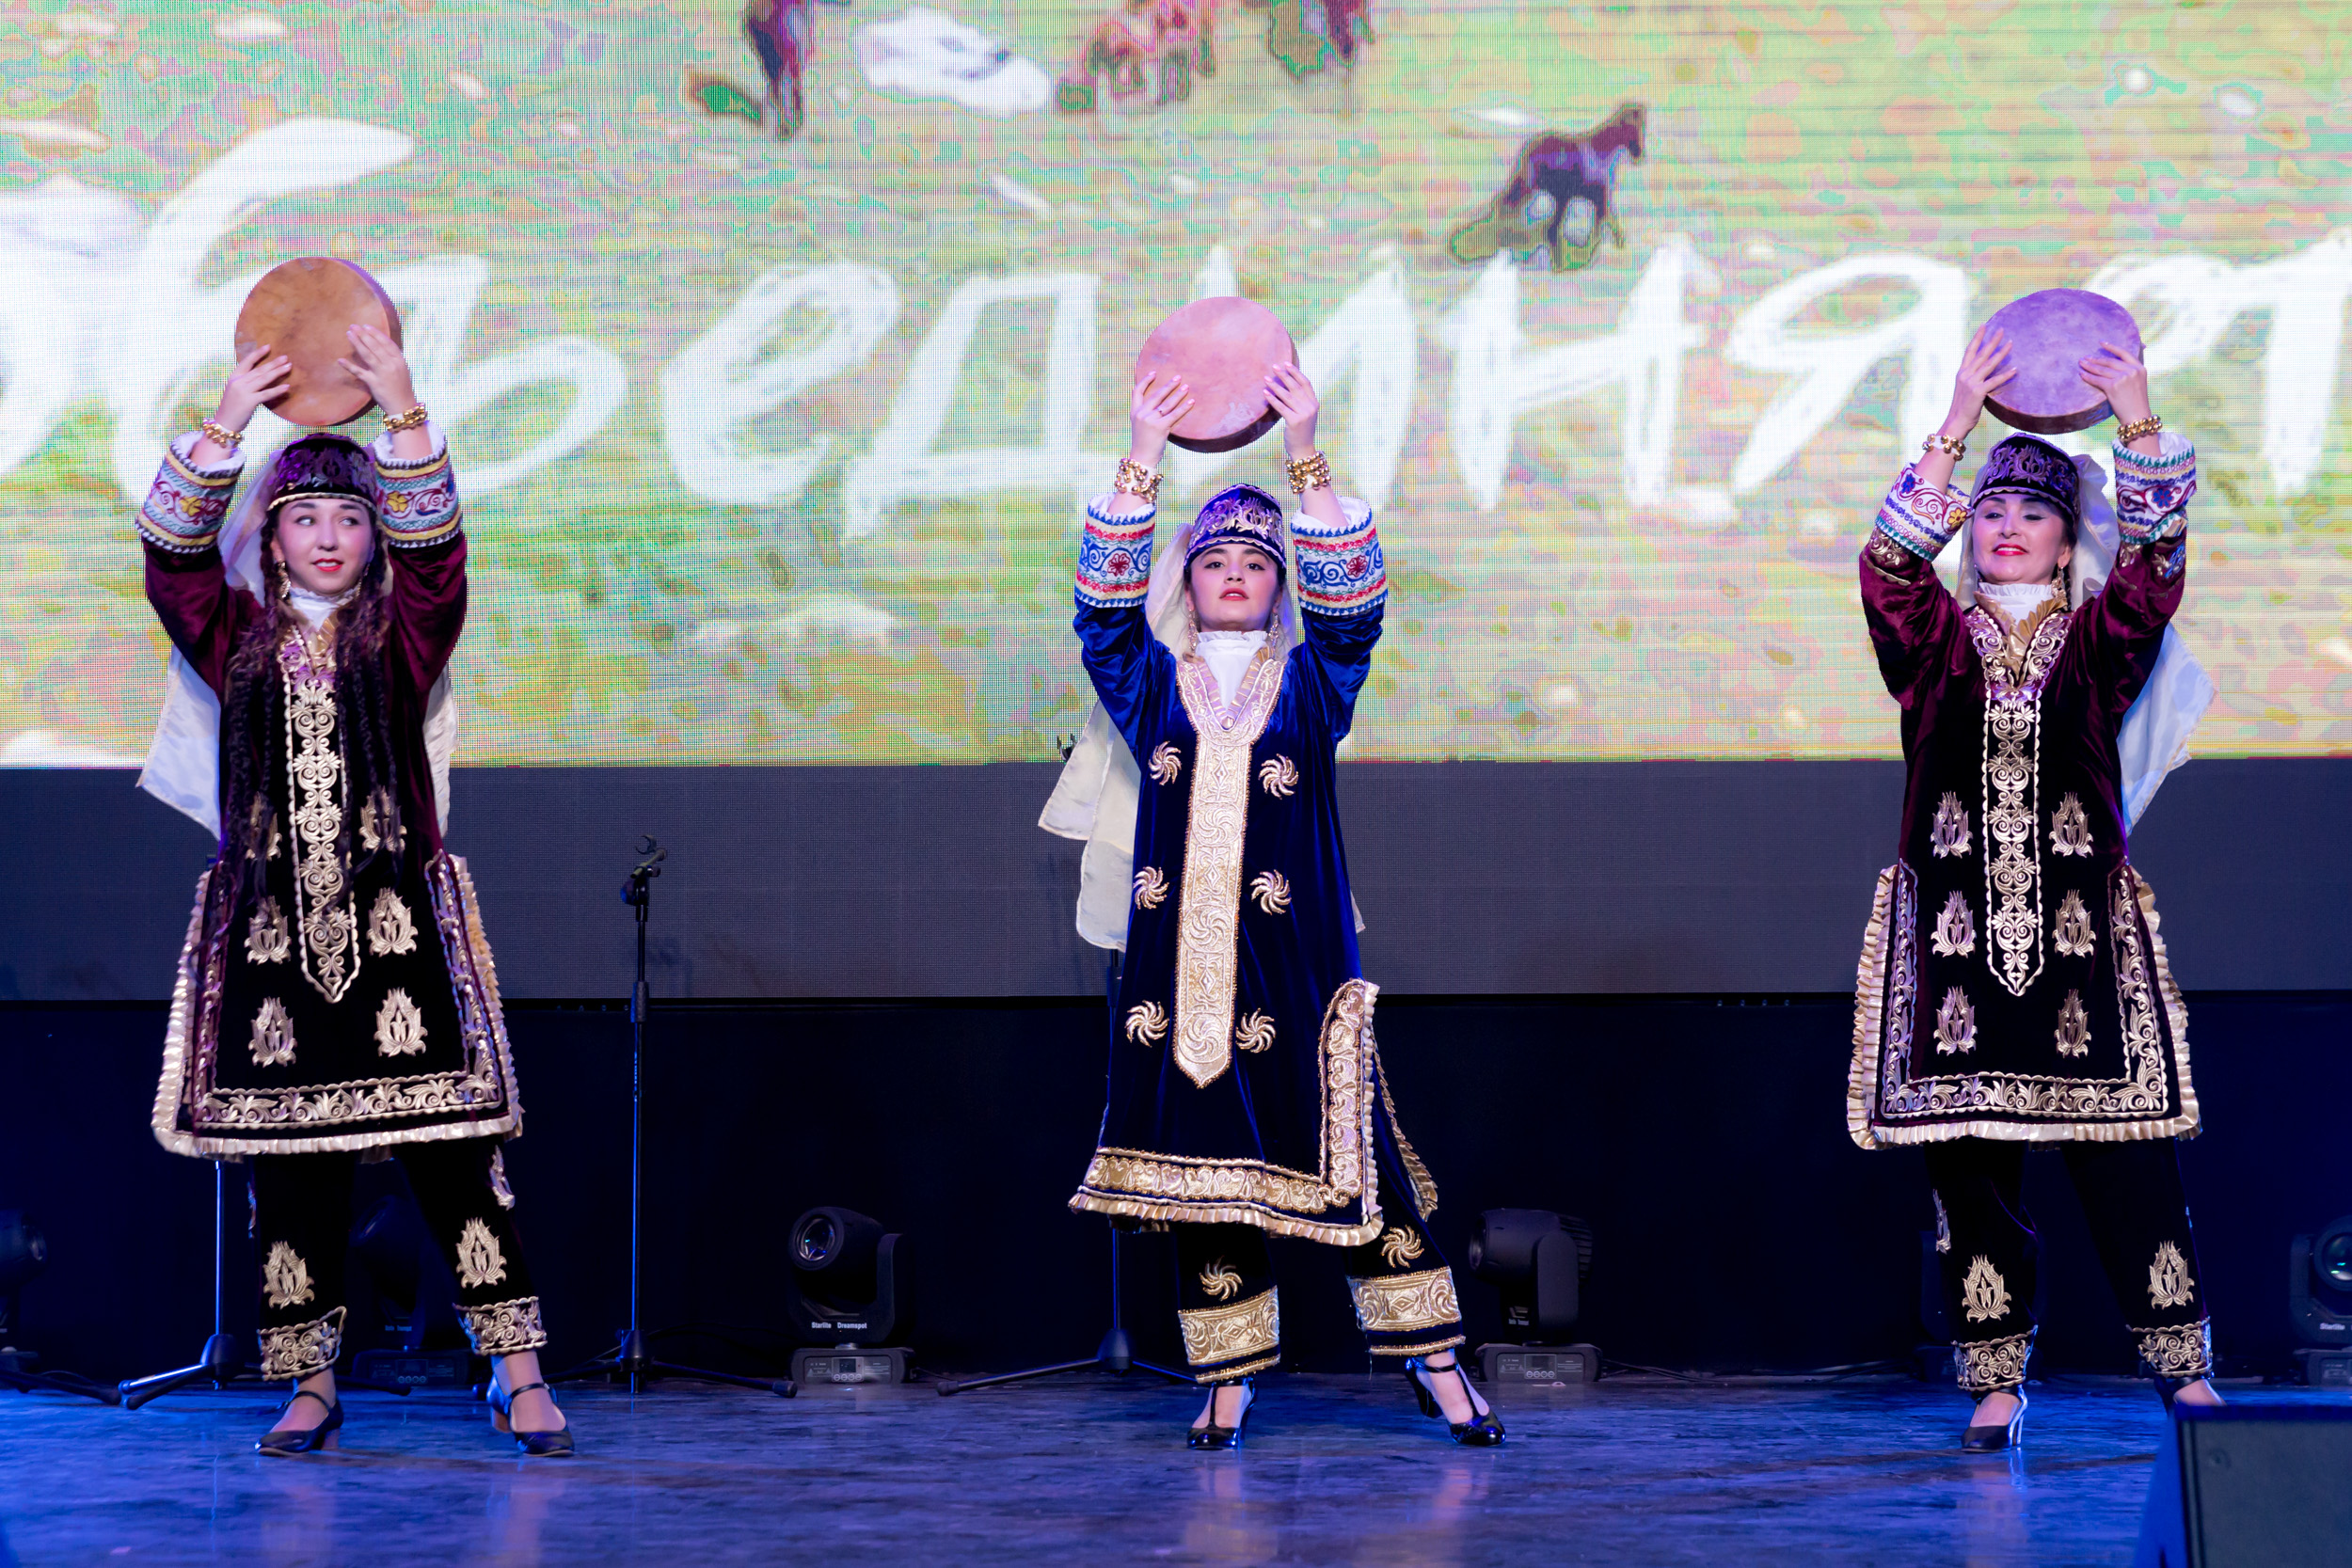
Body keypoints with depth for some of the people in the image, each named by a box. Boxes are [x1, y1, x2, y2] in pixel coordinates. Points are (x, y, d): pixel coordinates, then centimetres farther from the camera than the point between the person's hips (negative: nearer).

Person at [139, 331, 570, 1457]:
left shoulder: (403, 639, 8)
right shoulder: (235, 641, 10)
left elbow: (434, 545, -8)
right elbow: (171, 554, -4)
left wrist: (404, 415, -21)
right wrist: (227, 424, -14)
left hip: (397, 929, -1)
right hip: (271, 932, 1)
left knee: (451, 1153, -6)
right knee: (287, 1167, 2)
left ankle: (517, 1375, -4)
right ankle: (310, 1386, 11)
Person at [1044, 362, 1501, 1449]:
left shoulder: (1312, 684, 9)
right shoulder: (1152, 686, 11)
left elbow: (1353, 596, -5)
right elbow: (1104, 599, -2)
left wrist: (1305, 457, -14)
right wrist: (1143, 457, -10)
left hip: (1295, 966, -1)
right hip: (1178, 963, 2)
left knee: (1348, 1151, -3)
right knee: (1201, 1160, 3)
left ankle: (1434, 1362, 3)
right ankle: (1227, 1379, 11)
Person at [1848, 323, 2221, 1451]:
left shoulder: (2099, 643, 8)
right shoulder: (1935, 642, 9)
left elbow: (2156, 567, -9)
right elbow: (1889, 565, -9)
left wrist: (2141, 430, -21)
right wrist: (1953, 430, -17)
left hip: (2082, 936, 0)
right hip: (1955, 942, 1)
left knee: (2129, 1163, -3)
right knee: (1970, 1167, 0)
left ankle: (2183, 1367, 4)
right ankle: (1995, 1382, 8)